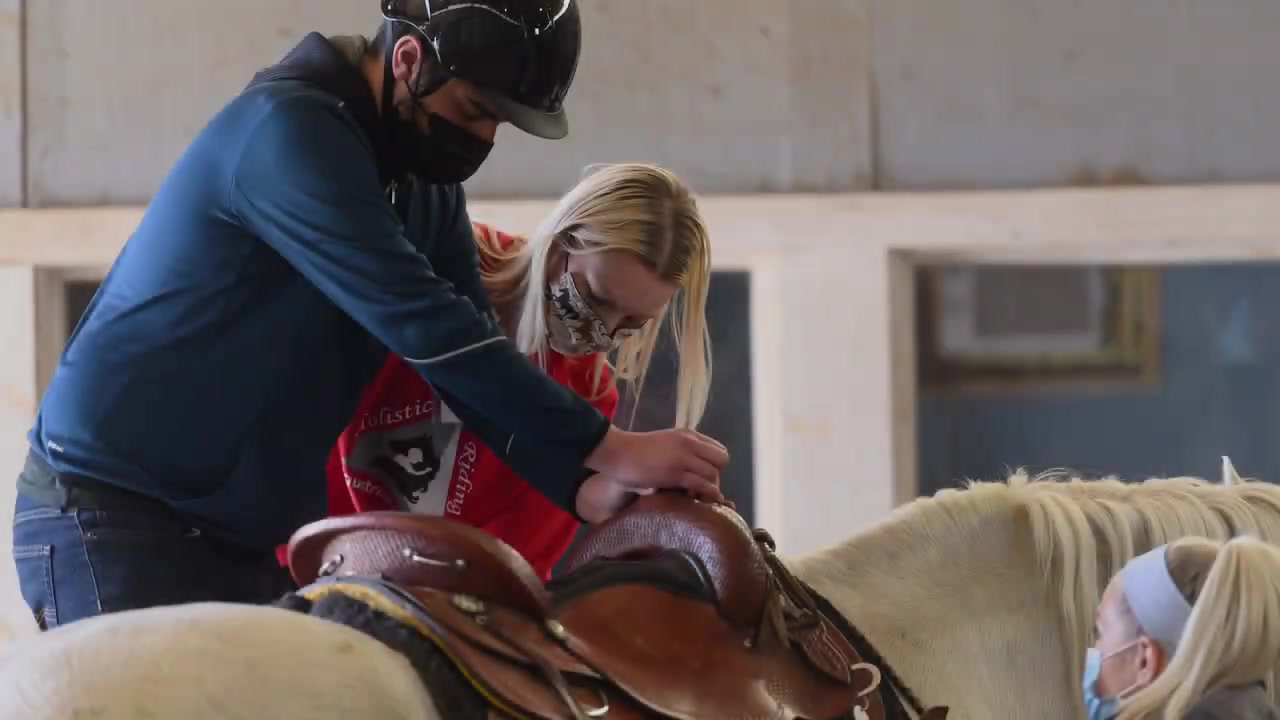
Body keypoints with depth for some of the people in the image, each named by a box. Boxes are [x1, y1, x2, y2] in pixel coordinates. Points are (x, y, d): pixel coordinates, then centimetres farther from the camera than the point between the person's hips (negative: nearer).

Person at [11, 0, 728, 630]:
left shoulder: (425, 182, 8)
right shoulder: (289, 131, -21)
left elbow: (477, 362, 2)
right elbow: (421, 323, -28)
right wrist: (607, 449, -28)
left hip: (243, 535, 9)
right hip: (112, 515, -9)